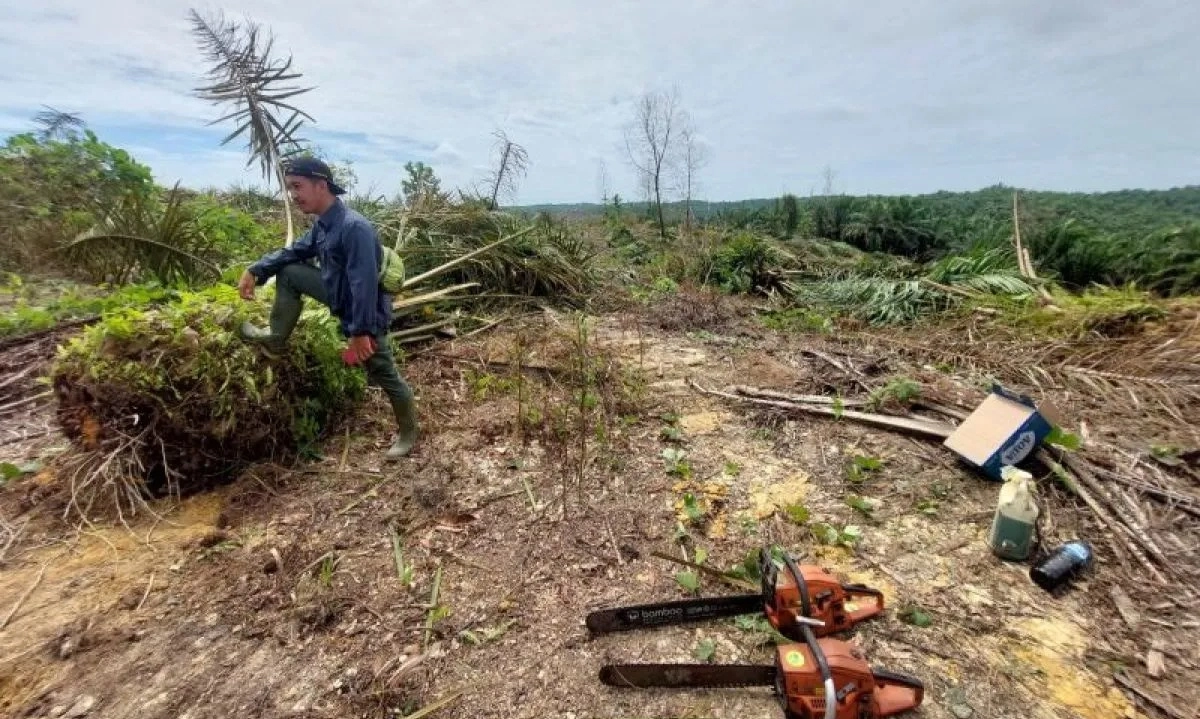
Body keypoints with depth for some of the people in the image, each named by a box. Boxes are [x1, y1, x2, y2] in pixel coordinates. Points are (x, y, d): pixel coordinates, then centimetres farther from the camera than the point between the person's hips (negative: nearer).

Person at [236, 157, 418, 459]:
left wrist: (360, 332, -30)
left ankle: (408, 433, 21)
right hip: (340, 296, 9)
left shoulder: (354, 227, -28)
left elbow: (365, 284, -32)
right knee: (289, 273, 10)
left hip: (365, 312, -8)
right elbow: (294, 252, 18)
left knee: (385, 375, 2)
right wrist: (255, 270, 6)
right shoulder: (322, 225, 3)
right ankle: (274, 339, 22)